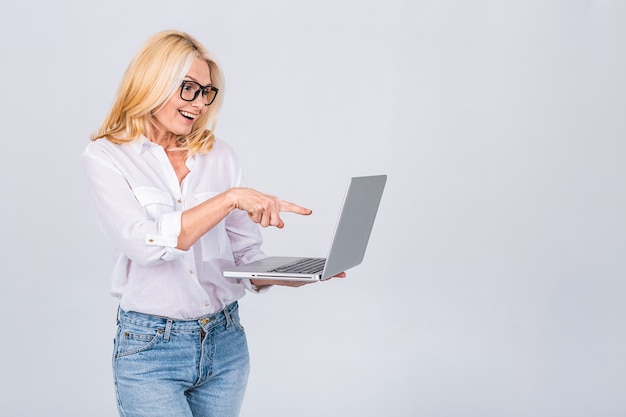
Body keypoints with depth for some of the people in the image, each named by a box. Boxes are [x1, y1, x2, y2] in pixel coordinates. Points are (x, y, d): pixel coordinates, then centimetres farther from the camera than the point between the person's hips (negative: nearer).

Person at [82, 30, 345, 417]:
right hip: (150, 348, -4)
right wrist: (229, 198, -25)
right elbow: (142, 242, -20)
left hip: (225, 343, 4)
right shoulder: (106, 157, -5)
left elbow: (246, 257, 6)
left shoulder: (219, 156, 6)